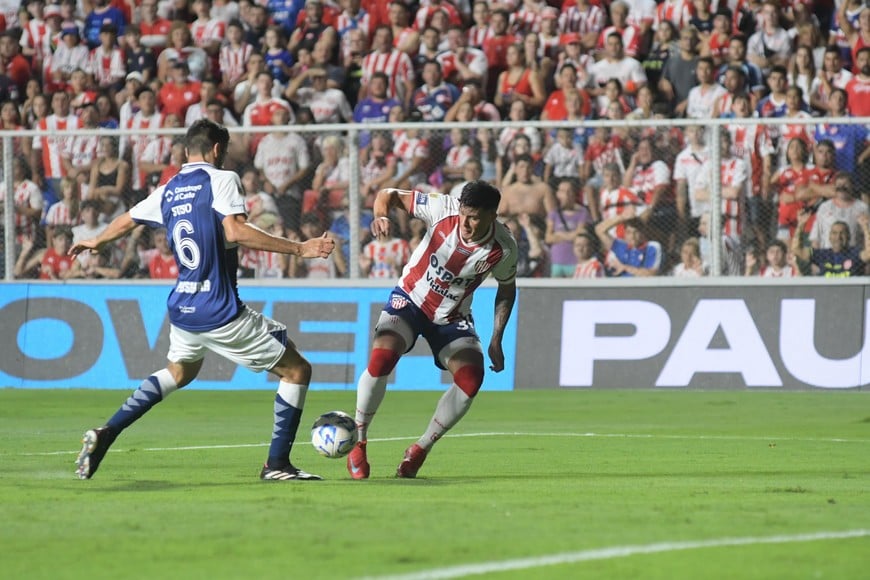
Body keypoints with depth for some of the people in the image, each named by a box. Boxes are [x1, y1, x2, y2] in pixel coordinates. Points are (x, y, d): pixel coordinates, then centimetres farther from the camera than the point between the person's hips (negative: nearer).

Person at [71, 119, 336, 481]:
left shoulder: (168, 191, 12)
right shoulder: (221, 180, -8)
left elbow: (125, 222, 27)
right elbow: (235, 232, -23)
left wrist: (96, 243, 49)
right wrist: (299, 249, -23)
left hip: (182, 308, 7)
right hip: (221, 311, -7)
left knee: (179, 371, 34)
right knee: (297, 370, 3)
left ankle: (105, 435, 23)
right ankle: (277, 464, 0)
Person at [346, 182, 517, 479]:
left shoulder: (503, 249, -19)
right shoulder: (443, 209, -24)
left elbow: (506, 290, 2)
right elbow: (389, 195, -13)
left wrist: (496, 340, -2)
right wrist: (381, 215, -37)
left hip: (452, 317, 2)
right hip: (409, 299, -2)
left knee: (471, 379, -19)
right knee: (381, 359, -27)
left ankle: (420, 450, 1)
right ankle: (357, 442, -8)